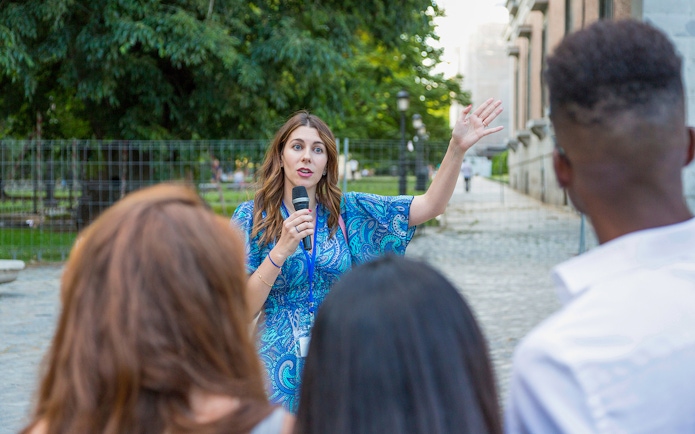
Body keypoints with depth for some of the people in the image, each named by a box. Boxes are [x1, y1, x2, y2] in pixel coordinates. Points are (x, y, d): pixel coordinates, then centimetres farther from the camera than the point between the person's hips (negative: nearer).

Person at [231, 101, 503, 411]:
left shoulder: (348, 211, 3)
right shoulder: (251, 216, -3)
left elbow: (430, 206, -5)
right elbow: (243, 308, -10)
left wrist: (458, 147, -18)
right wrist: (281, 250, -22)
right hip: (279, 371, -2)